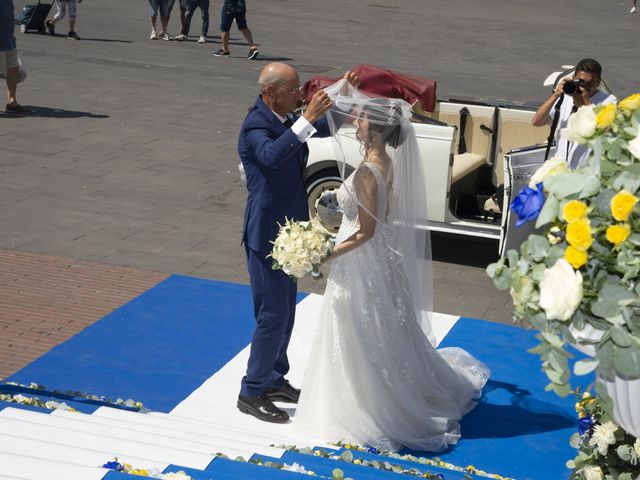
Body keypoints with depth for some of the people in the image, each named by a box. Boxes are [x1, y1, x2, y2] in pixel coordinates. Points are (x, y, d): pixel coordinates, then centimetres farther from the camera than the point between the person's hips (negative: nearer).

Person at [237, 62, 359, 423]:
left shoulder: (287, 119, 4)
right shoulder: (256, 126, -21)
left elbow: (326, 129, 18)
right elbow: (272, 155, -43)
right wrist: (307, 119, -47)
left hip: (287, 230, 9)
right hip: (268, 235, -9)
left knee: (286, 311, 19)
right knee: (273, 316, -3)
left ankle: (274, 379, 34)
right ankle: (251, 393, 10)